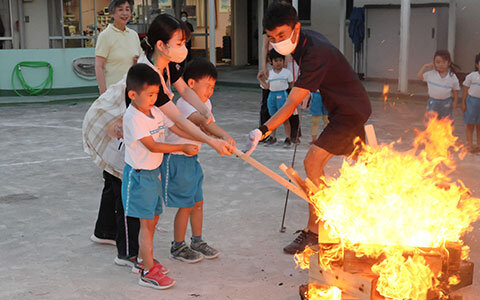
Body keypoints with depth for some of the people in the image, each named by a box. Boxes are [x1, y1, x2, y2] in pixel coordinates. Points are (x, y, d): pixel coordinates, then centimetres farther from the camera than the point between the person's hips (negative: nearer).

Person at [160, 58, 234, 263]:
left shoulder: (206, 103, 6)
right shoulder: (185, 103, -23)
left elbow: (207, 128, 3)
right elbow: (202, 120, -41)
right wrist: (224, 135, -54)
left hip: (192, 159, 8)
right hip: (176, 159, -8)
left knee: (198, 202, 14)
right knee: (186, 206, -1)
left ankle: (197, 242, 28)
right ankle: (178, 247, 15)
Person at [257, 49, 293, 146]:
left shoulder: (287, 72, 0)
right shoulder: (269, 73, 8)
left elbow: (291, 85, 8)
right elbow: (267, 86, 7)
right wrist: (260, 79, 6)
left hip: (282, 95, -4)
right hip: (272, 95, 4)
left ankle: (288, 138, 5)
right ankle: (272, 137, 24)